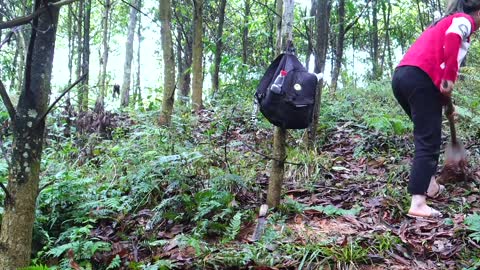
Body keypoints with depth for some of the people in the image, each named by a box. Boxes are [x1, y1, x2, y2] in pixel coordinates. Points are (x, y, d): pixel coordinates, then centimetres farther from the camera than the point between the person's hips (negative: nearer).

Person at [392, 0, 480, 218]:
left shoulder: (443, 22, 35)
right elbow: (452, 37, -15)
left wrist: (444, 100, 38)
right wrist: (449, 79, -17)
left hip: (401, 75, 9)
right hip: (421, 78, -8)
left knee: (426, 134, 23)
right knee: (428, 142, -9)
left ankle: (430, 185, 28)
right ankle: (418, 204, -16)